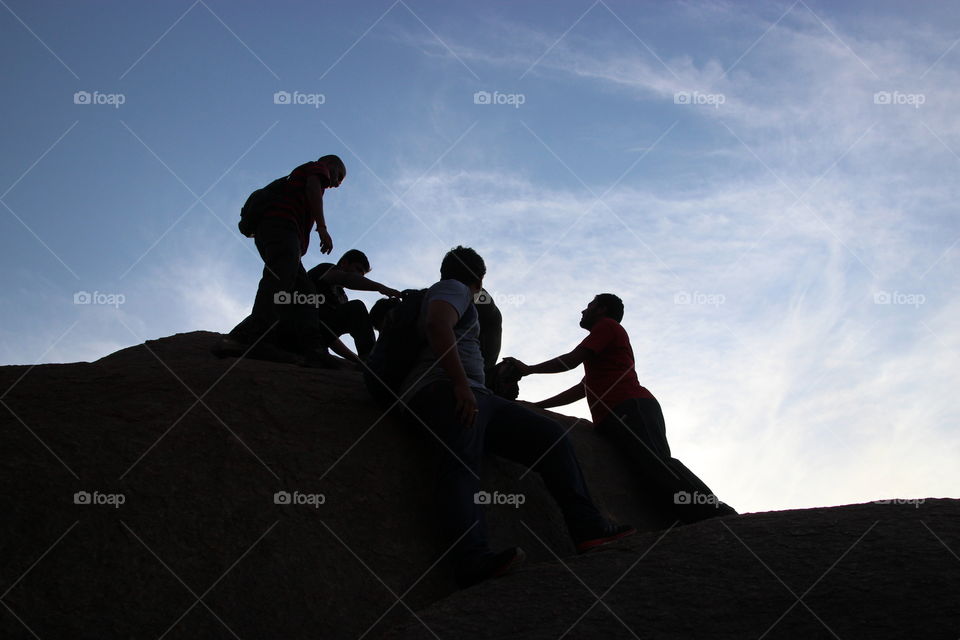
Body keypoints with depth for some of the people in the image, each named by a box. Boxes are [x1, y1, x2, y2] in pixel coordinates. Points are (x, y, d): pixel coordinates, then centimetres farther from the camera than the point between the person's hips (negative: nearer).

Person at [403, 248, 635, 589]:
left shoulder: (455, 292, 37)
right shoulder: (454, 289, 7)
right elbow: (438, 324, -15)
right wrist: (461, 384, -22)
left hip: (473, 395, 10)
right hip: (443, 391, -10)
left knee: (550, 435, 4)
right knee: (461, 465, -33)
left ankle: (587, 527, -8)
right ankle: (472, 559, -56)